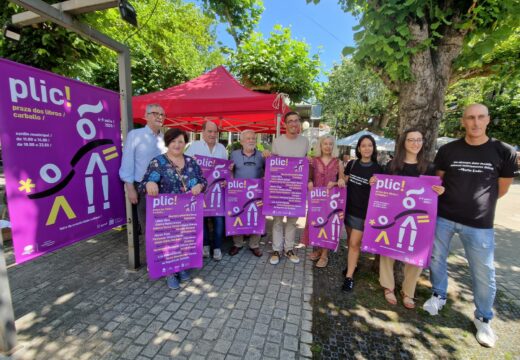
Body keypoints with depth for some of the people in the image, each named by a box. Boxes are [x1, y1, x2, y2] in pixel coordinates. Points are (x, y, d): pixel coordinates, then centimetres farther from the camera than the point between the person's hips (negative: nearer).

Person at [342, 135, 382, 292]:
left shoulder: (377, 169, -8)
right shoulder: (351, 164, 1)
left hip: (364, 212, -4)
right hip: (348, 208, 4)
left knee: (355, 243, -2)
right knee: (350, 240, 17)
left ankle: (349, 276, 11)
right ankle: (353, 263, 40)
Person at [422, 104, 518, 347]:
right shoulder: (447, 150, -2)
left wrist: (478, 203, 12)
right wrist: (452, 202, 1)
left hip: (480, 224, -1)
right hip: (443, 217, 1)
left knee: (484, 273, 8)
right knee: (437, 259, 12)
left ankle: (483, 318, 31)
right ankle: (439, 296, 36)